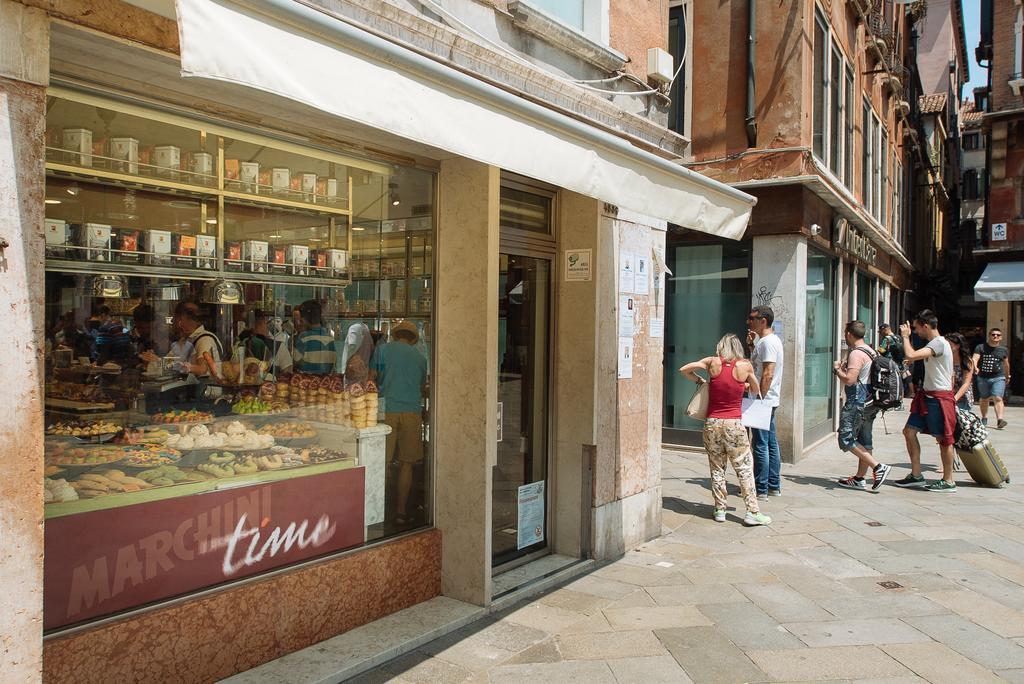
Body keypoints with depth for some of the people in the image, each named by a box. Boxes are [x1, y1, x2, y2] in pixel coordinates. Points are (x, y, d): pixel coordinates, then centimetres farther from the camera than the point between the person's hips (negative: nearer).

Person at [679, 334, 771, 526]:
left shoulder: (713, 362, -1)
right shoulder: (745, 365, -2)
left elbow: (683, 370, 3)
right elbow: (756, 390, 13)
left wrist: (699, 380, 16)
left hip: (712, 423, 1)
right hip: (734, 424, -1)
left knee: (717, 469, 12)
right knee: (744, 468, 7)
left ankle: (720, 510, 15)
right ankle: (752, 512, 8)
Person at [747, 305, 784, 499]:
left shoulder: (767, 342, -16)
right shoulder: (770, 340, 15)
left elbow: (768, 375, -22)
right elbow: (757, 366, 23)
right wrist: (751, 345, 12)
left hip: (763, 400, -10)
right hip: (769, 401, 10)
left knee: (760, 445, -5)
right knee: (771, 443, 13)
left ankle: (761, 489, 1)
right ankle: (774, 486, 20)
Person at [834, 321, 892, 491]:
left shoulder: (856, 354, -17)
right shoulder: (871, 352, 14)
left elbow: (849, 380, -26)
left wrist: (837, 370, -9)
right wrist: (845, 369, 19)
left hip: (857, 403, -10)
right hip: (869, 402, 10)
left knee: (846, 440, -6)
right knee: (864, 441, 12)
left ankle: (878, 467, -12)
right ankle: (859, 479, 17)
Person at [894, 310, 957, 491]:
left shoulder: (938, 343, -16)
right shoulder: (935, 343, 16)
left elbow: (910, 355, -29)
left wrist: (905, 336, -16)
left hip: (939, 398, -10)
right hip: (927, 396, 10)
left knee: (943, 438, 0)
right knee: (909, 431, 7)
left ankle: (948, 481, 10)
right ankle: (916, 476, 13)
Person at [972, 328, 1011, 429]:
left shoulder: (1003, 350, 7)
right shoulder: (980, 347, -1)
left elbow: (1006, 364, 21)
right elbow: (975, 359, -15)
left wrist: (1007, 376, 31)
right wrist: (975, 368, -35)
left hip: (998, 378, 0)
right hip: (983, 378, 0)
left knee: (997, 398, -14)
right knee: (984, 399, 12)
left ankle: (999, 420, -22)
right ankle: (984, 418, 28)